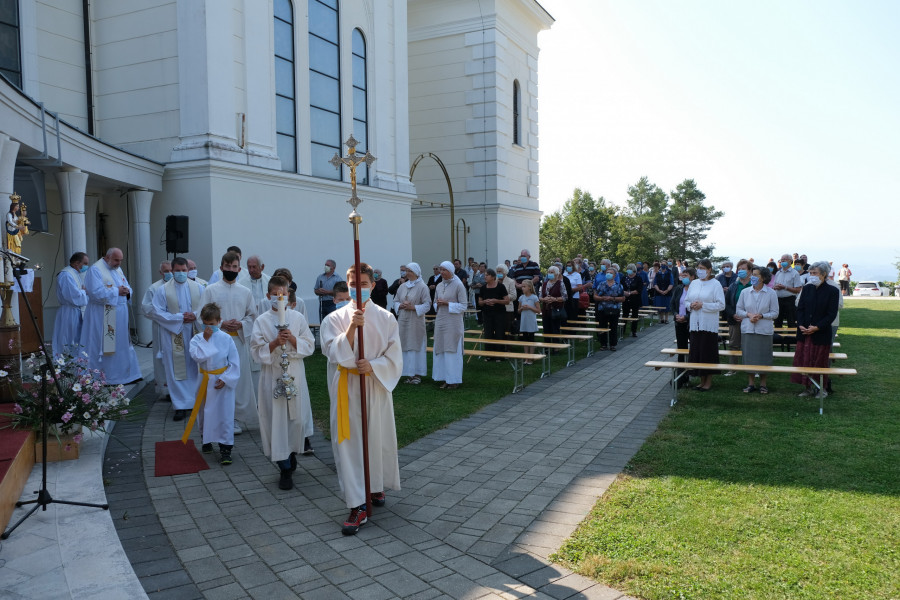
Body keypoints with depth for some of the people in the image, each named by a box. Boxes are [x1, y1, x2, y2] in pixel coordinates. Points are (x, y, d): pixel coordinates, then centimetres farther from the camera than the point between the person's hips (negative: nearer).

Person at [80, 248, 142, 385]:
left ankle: (128, 375, 18)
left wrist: (127, 291, -5)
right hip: (103, 318, -8)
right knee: (105, 347, -3)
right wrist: (116, 291, -16)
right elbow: (96, 292, -21)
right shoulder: (95, 270, -10)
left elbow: (127, 287, 18)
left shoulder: (118, 269, 15)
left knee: (123, 345, 12)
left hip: (120, 316, 8)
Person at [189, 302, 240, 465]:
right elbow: (197, 356, -20)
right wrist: (206, 339, -20)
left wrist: (225, 379, -11)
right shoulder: (197, 339, -2)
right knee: (205, 412, 16)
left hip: (223, 381, -2)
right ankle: (206, 439, 38)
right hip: (205, 382, 2)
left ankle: (225, 447, 2)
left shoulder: (226, 339, -7)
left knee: (225, 414, -4)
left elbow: (234, 362, -5)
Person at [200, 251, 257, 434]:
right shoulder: (210, 290, 4)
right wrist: (221, 324, -13)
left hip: (239, 340, 2)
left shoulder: (245, 292, 11)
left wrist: (241, 325, -6)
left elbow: (252, 316, 13)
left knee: (239, 379, 2)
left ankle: (235, 419, 12)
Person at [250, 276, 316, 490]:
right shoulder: (261, 321, 1)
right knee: (276, 420, 0)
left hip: (294, 374, 1)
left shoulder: (298, 318, 4)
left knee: (297, 418, 5)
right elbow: (256, 350, -3)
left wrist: (292, 339, -14)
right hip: (271, 375, -1)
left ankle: (292, 455, 33)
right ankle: (286, 469, 10)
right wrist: (275, 343, -17)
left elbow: (309, 346, 2)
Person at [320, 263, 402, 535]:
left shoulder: (386, 318, 0)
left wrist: (373, 365, -17)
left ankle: (377, 487, 36)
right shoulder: (336, 319, -1)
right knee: (348, 443, -3)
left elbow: (394, 358, -1)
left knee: (379, 438, 10)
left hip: (377, 385, 1)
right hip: (347, 387, 0)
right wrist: (351, 327, -23)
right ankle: (358, 507, 2)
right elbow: (336, 354, -11)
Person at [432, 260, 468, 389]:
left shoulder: (458, 285, -6)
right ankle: (445, 379, 14)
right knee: (441, 350, 6)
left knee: (452, 351, -3)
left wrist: (447, 303, -15)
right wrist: (437, 304, -3)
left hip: (453, 322, -6)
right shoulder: (439, 286, 11)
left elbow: (463, 306, -8)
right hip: (440, 321, 6)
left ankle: (454, 380, 6)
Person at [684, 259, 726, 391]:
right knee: (696, 351, 7)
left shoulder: (715, 284, -5)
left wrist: (703, 305, -16)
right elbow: (686, 301, 16)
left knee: (708, 352, -1)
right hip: (695, 324, 5)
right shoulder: (694, 283, 11)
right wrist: (691, 305, -6)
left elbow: (721, 305, -10)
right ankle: (702, 380, 18)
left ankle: (709, 381, 11)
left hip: (709, 324, -5)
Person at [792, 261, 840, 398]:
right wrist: (800, 325, -9)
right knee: (804, 360, 6)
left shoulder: (832, 291, -6)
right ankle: (808, 388, 18)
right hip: (804, 332, 4)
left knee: (820, 361, 5)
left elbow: (832, 314, -9)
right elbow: (800, 308, 6)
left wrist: (816, 327, -17)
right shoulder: (807, 288, 6)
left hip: (821, 334, -4)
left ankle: (822, 389, 20)